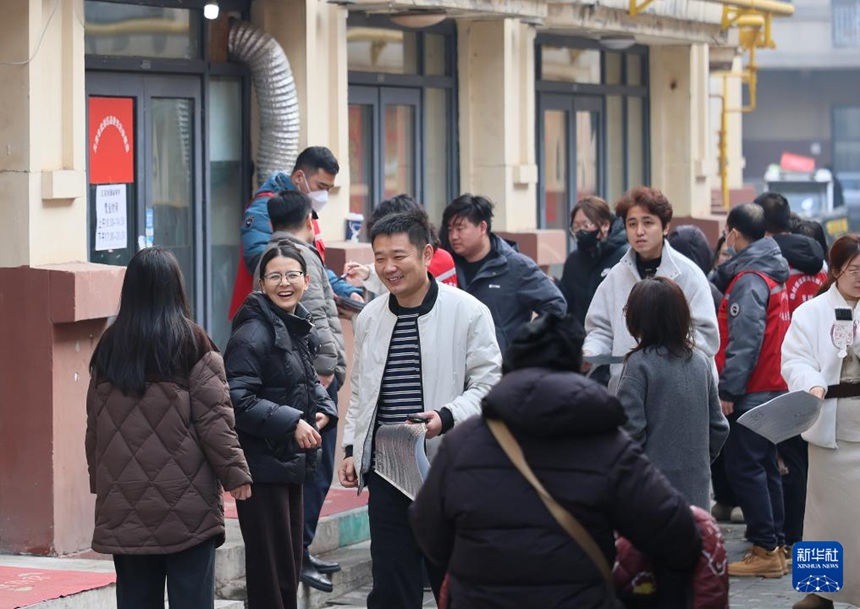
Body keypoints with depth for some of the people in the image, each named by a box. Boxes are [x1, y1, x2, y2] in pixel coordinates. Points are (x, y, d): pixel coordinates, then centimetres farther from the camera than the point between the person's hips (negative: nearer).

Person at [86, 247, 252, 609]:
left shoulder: (109, 348, 7)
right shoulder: (191, 343, -6)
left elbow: (95, 425, 13)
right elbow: (214, 418, -9)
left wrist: (99, 481, 23)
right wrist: (235, 472, -1)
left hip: (125, 504, 4)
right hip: (185, 499, -4)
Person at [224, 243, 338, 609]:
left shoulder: (299, 328, 11)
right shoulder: (253, 334, -16)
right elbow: (237, 400, -24)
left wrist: (323, 410, 4)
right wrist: (291, 423, -24)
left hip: (292, 462, 9)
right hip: (263, 465, -9)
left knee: (290, 563, 15)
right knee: (271, 566, -5)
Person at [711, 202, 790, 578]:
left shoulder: (748, 280, -15)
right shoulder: (773, 275, 13)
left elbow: (745, 341, -21)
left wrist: (728, 390, -20)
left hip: (750, 392, -9)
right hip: (773, 387, 9)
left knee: (744, 468, -6)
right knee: (764, 467, 14)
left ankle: (765, 550, -7)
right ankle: (776, 547, 17)